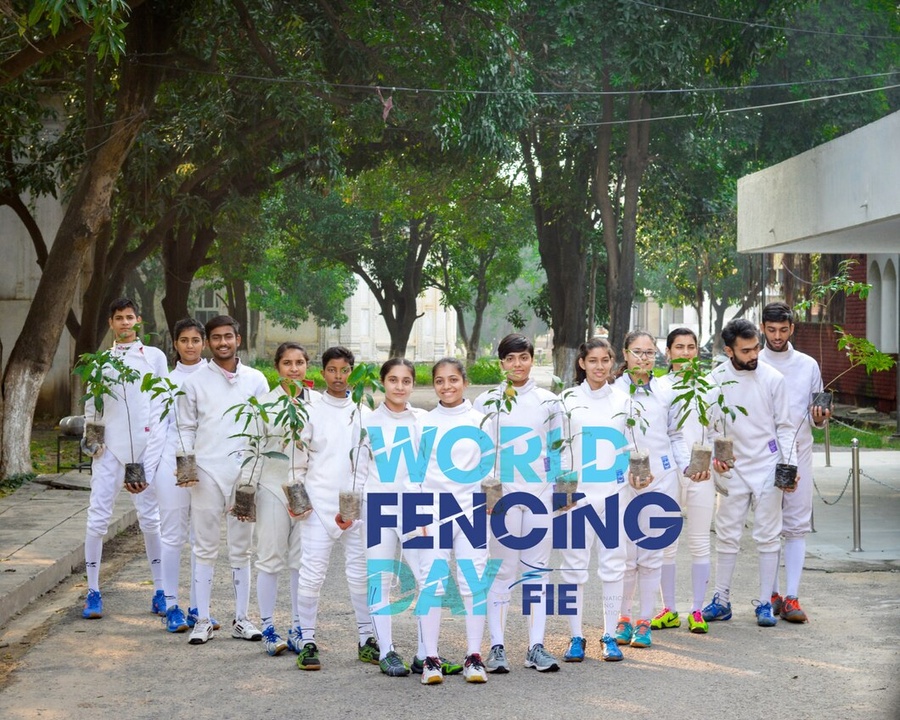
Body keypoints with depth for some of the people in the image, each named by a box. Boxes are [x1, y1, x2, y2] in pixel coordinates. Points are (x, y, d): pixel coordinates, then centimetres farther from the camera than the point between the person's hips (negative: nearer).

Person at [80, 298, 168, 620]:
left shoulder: (155, 357, 10)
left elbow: (162, 403, 6)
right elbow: (92, 405, 14)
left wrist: (155, 442, -4)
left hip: (146, 448, -1)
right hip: (110, 449, 1)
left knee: (151, 518, 2)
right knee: (98, 518, -4)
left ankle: (160, 591, 8)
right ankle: (93, 592, 3)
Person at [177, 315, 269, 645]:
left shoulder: (255, 380, 7)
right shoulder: (194, 382, 5)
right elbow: (187, 428, 7)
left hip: (244, 472, 1)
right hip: (207, 471, -1)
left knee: (242, 549, 7)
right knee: (205, 549, 3)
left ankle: (241, 619, 14)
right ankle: (202, 621, 7)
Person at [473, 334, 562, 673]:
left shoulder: (548, 401, 10)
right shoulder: (486, 402, 4)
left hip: (539, 494, 2)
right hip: (500, 494, -2)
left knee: (537, 569, 3)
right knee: (501, 570, -2)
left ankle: (536, 647, 6)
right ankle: (497, 647, 3)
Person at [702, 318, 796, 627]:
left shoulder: (772, 378, -4)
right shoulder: (716, 379, -3)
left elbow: (784, 426, 2)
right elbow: (711, 425, 5)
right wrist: (714, 455, -11)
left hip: (768, 467, 0)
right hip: (733, 468, 1)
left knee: (768, 536, 3)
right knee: (727, 536, 4)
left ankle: (765, 602, 11)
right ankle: (721, 600, 14)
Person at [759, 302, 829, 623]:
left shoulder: (808, 365, 8)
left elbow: (816, 412, 12)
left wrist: (819, 418, -10)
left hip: (798, 454, 1)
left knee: (797, 526, -2)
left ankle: (792, 597, -2)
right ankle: (772, 593, 13)